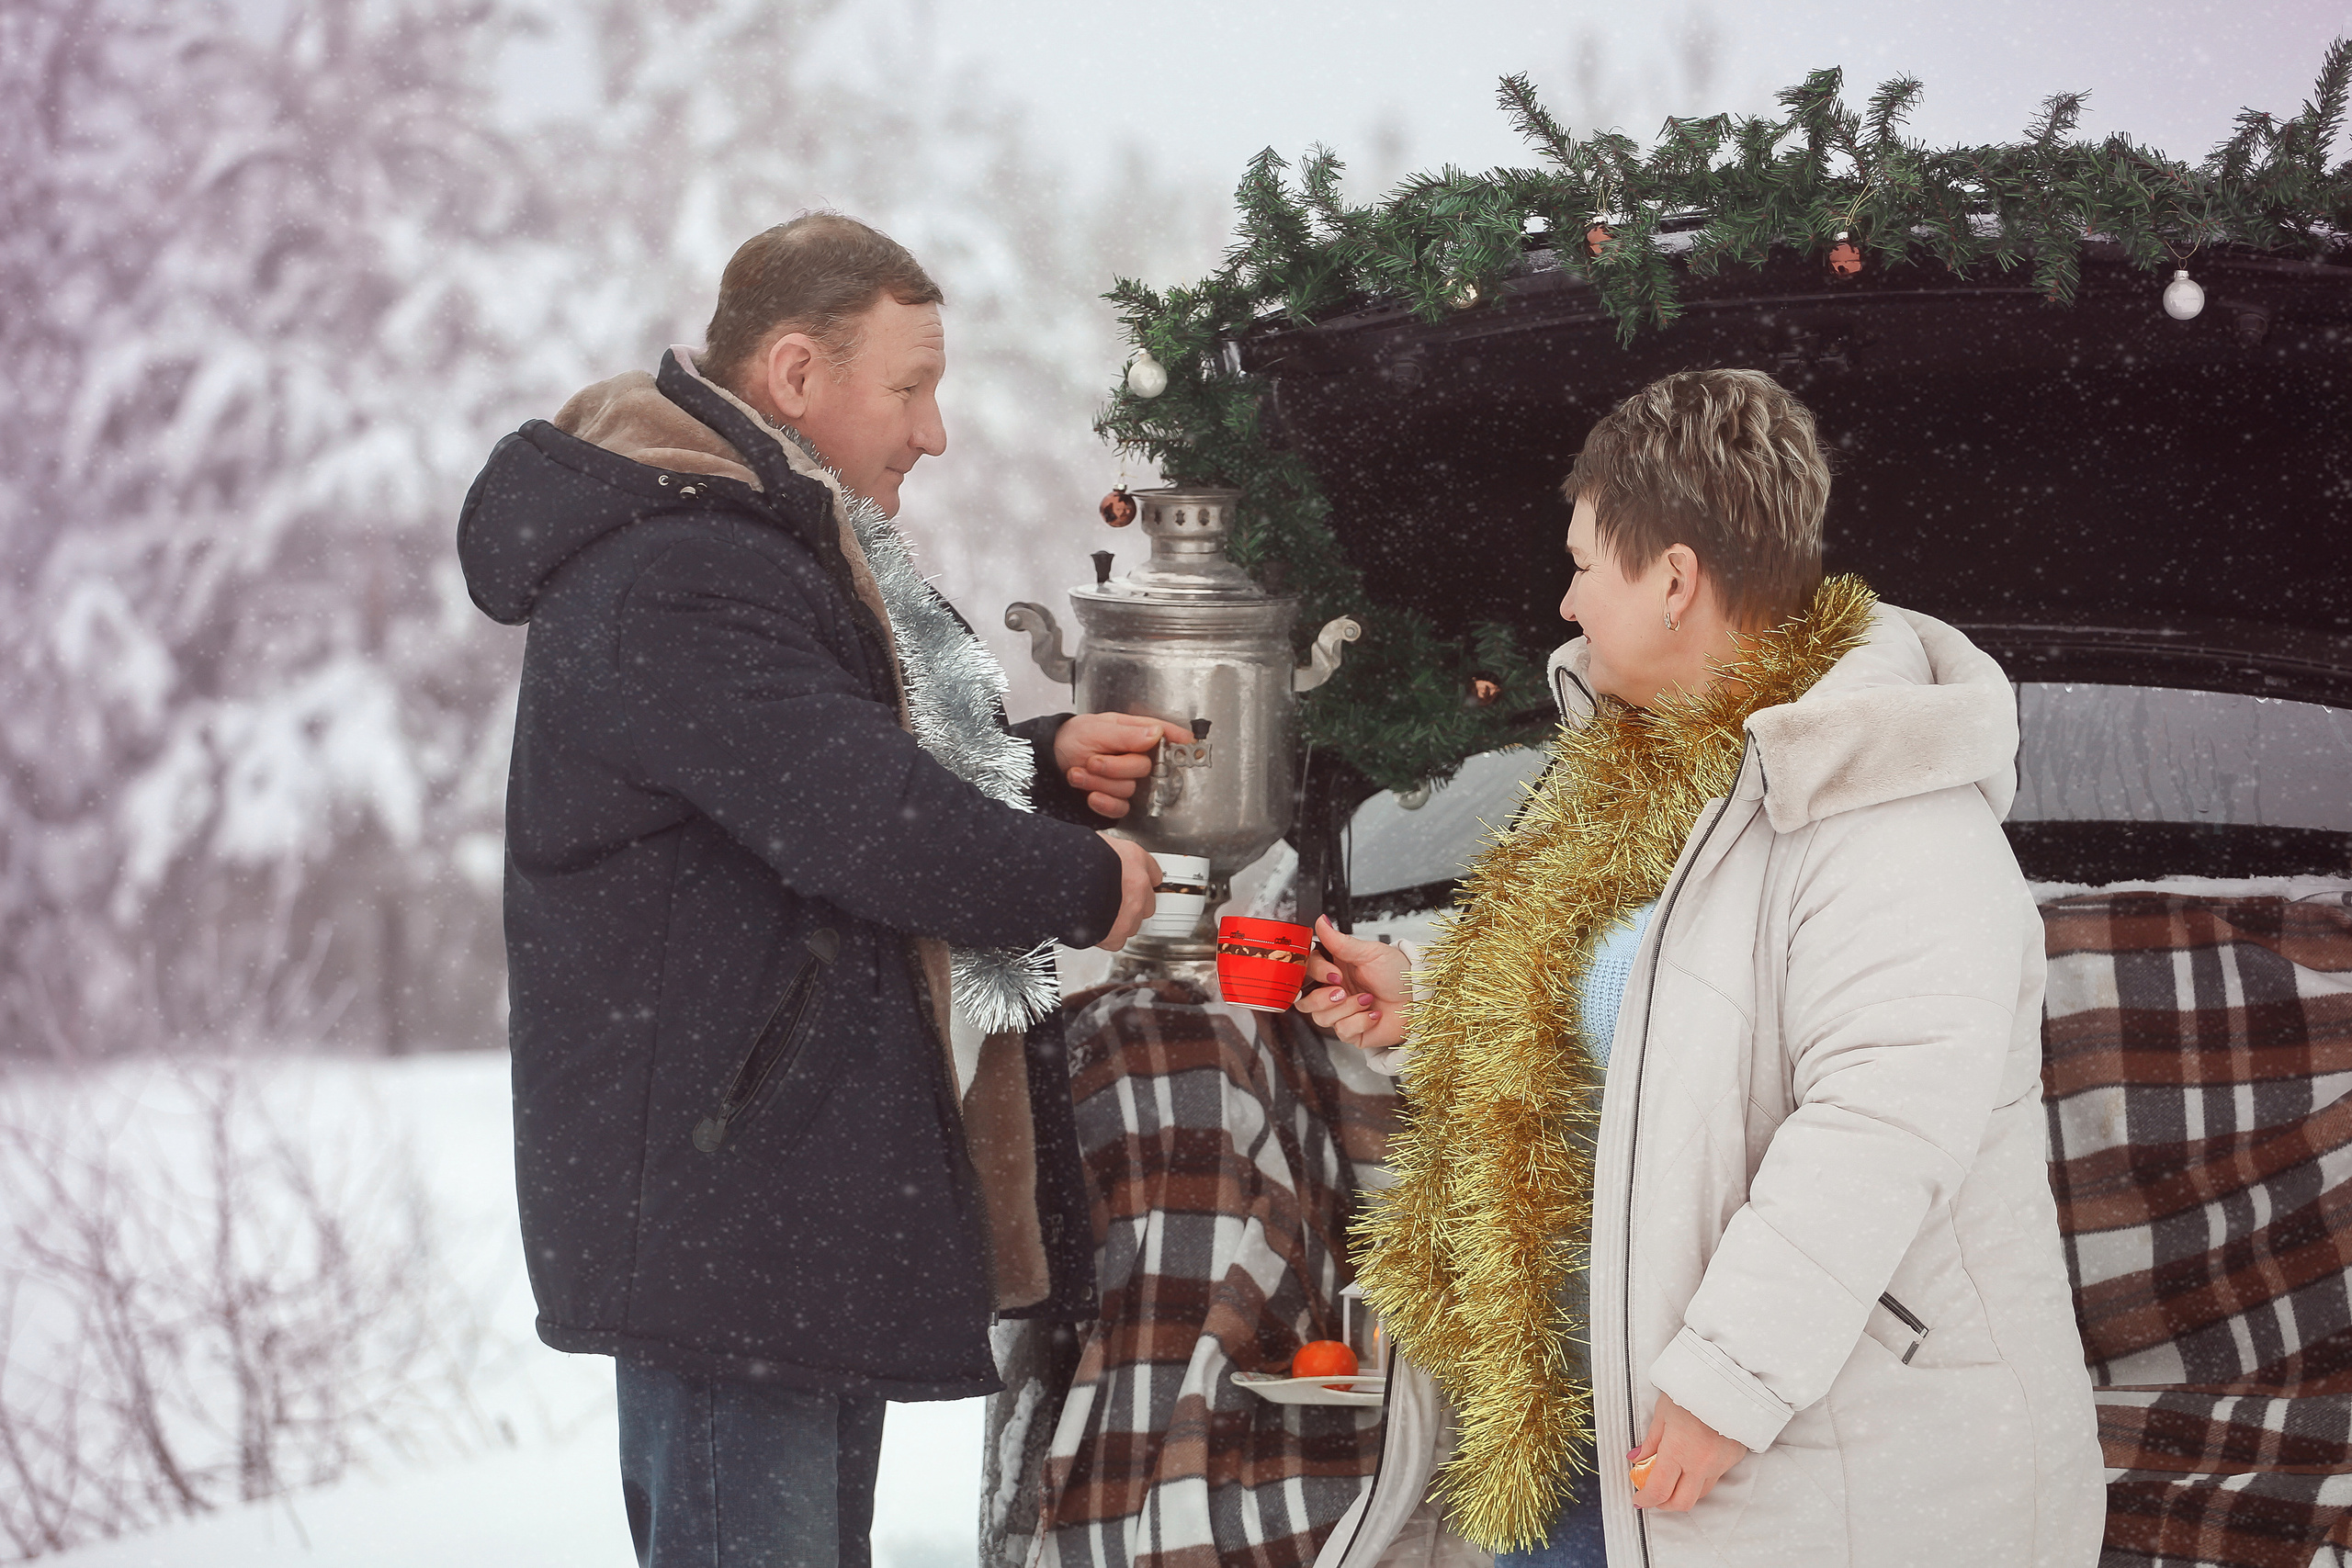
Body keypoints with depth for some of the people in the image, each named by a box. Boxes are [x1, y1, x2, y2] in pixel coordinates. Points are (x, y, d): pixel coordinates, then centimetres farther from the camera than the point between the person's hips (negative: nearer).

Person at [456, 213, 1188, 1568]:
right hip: (716, 1207, -11)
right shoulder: (673, 586, -19)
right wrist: (1085, 888, -10)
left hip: (813, 1187, 11)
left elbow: (877, 758, 27)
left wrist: (1048, 764, 9)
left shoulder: (761, 549, 17)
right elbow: (866, 825, -25)